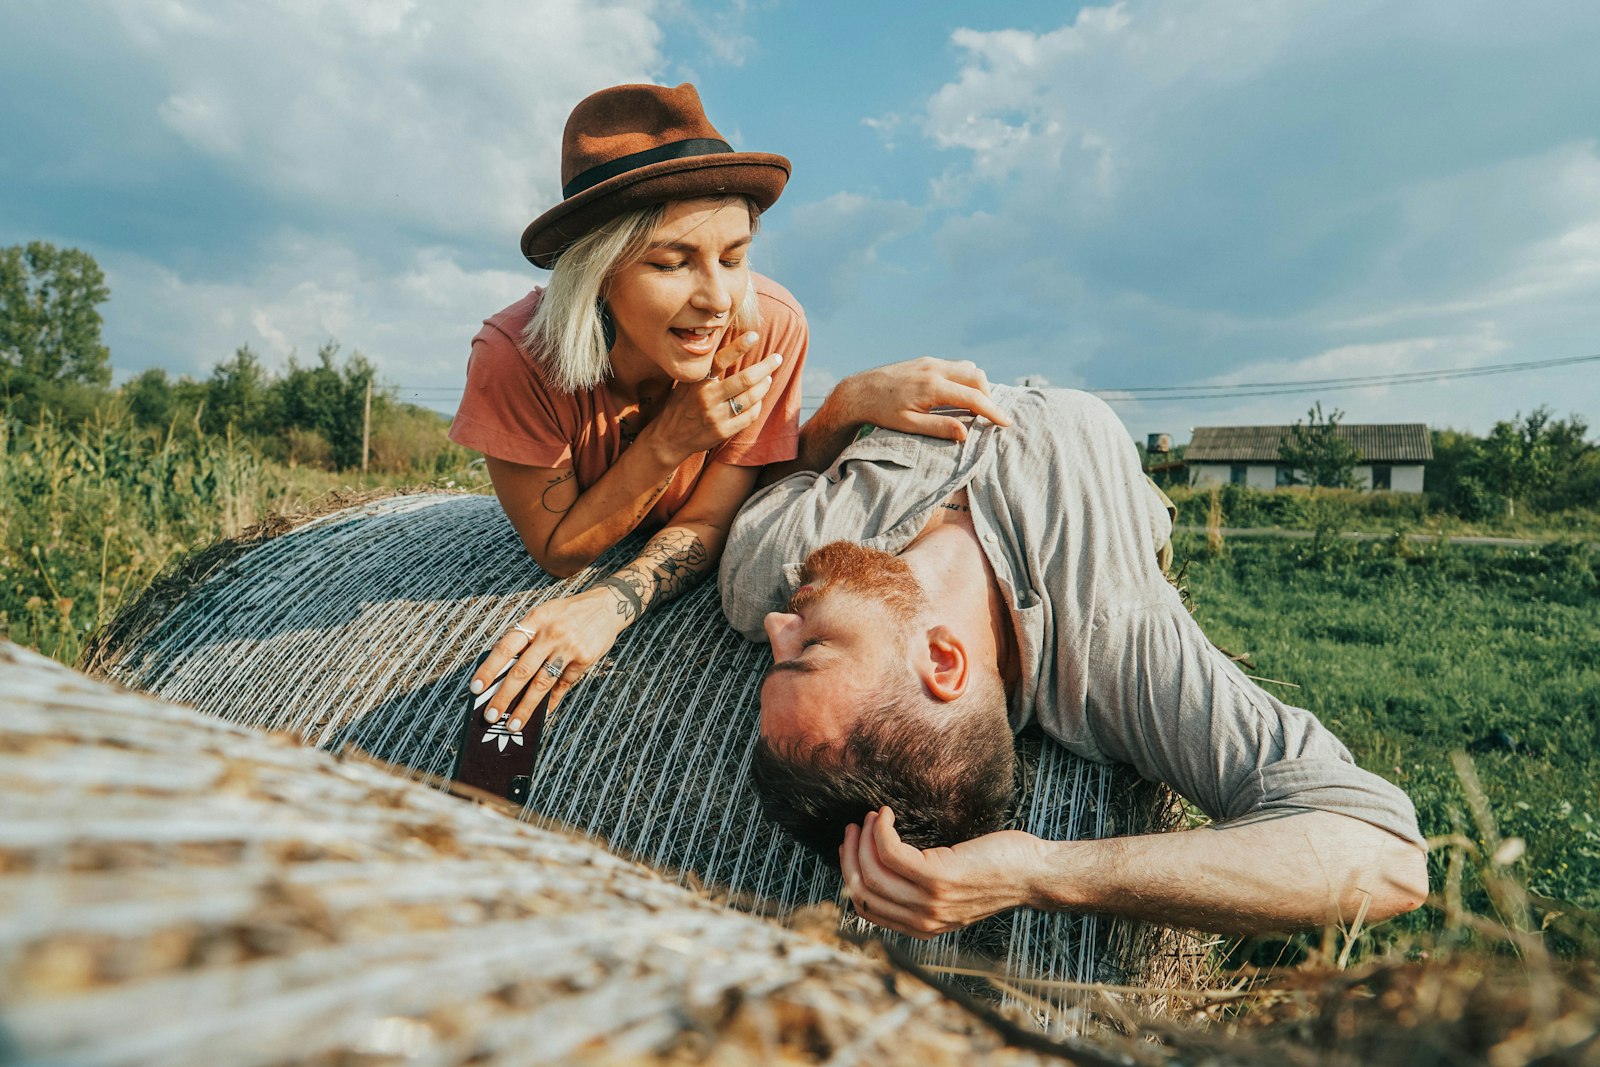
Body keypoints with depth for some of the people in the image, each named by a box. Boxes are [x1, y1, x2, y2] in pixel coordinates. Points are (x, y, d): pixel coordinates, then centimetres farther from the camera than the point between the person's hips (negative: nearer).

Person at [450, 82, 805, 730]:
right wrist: (668, 442, -34)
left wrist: (610, 604, -40)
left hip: (700, 579, 0)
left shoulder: (769, 329, -28)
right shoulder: (515, 357, -29)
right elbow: (558, 552, -18)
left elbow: (705, 521, -20)